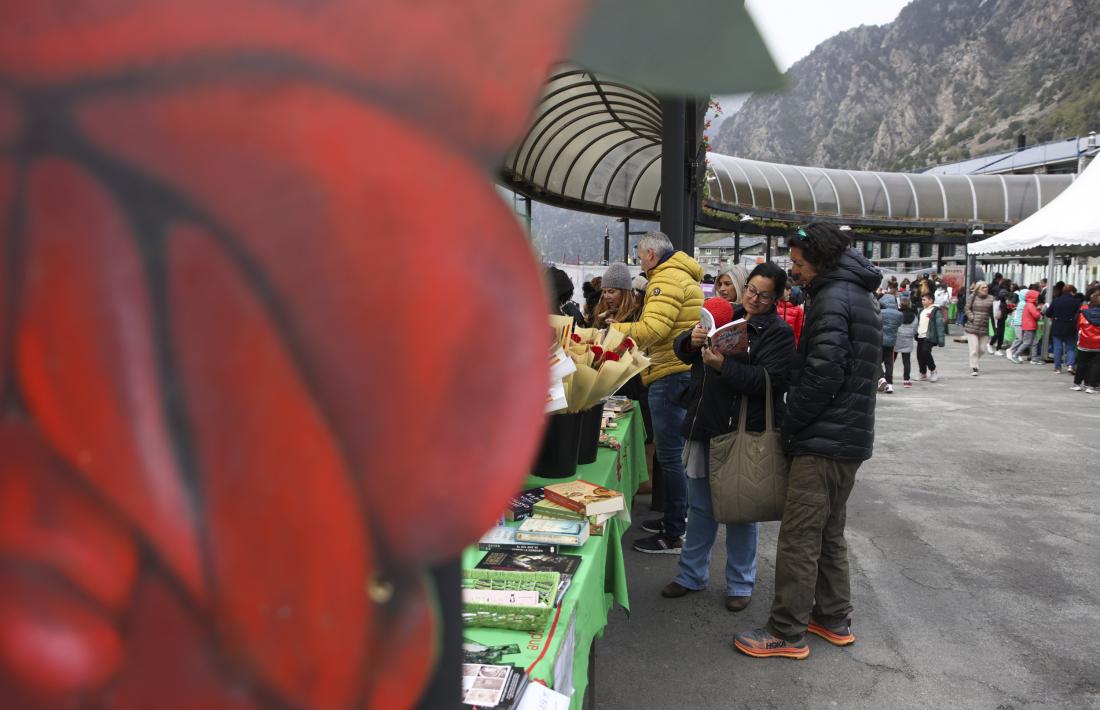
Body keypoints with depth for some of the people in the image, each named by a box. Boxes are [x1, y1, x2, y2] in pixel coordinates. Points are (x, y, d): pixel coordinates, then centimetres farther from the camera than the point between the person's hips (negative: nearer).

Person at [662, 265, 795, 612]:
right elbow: (682, 349, 12)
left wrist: (723, 365, -26)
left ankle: (740, 584, 23)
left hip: (743, 431, -5)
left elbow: (768, 380, -17)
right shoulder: (726, 314, 11)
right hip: (705, 426, 5)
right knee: (700, 506, 15)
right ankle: (691, 574, 29)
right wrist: (692, 340, -11)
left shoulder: (779, 333, -5)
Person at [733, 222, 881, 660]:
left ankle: (786, 633, 5)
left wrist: (791, 424, -11)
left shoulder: (832, 300, -16)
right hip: (851, 437, 11)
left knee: (799, 537, -3)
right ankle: (834, 619, 29)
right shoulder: (859, 296, 17)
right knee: (830, 533, 19)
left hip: (823, 442, -11)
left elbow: (823, 373, -24)